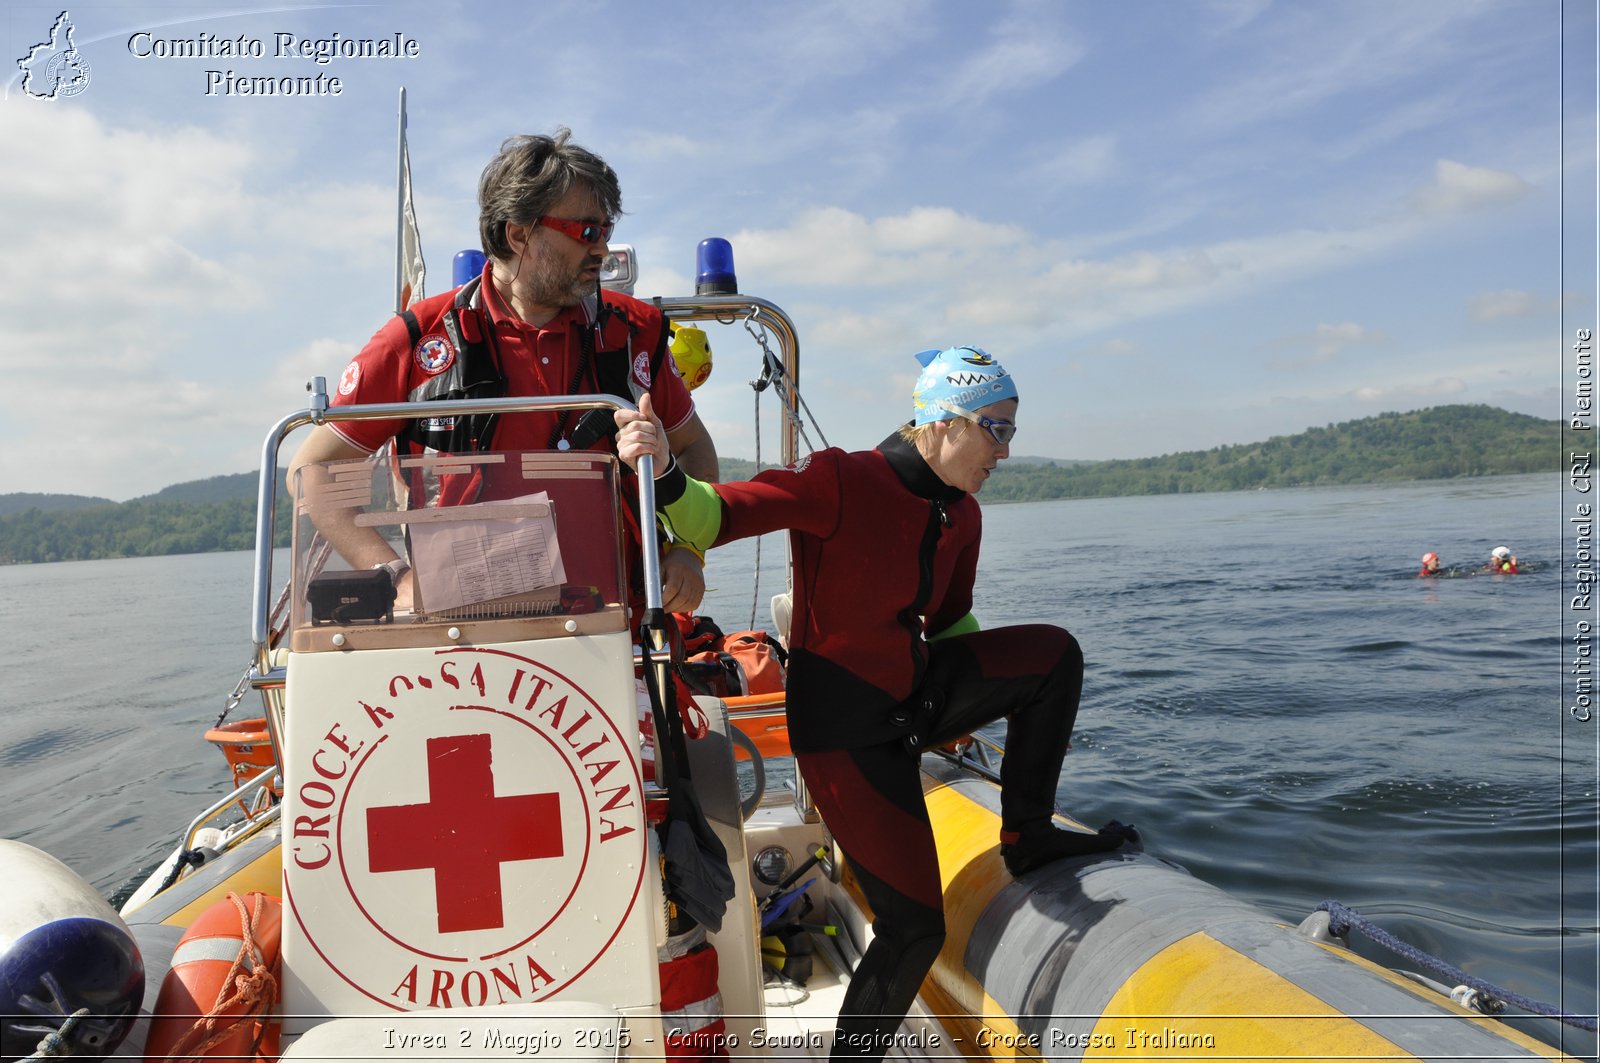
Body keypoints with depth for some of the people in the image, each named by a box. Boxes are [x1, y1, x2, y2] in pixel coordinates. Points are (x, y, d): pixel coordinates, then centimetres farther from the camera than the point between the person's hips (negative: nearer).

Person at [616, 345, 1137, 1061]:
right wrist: (664, 476, -48)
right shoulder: (843, 482, -19)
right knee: (915, 927, -4)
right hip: (845, 726, -7)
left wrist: (1027, 703, 16)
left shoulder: (961, 516, 4)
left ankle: (1027, 835, 7)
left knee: (1054, 649, -7)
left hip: (916, 697, 7)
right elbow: (718, 516, -27)